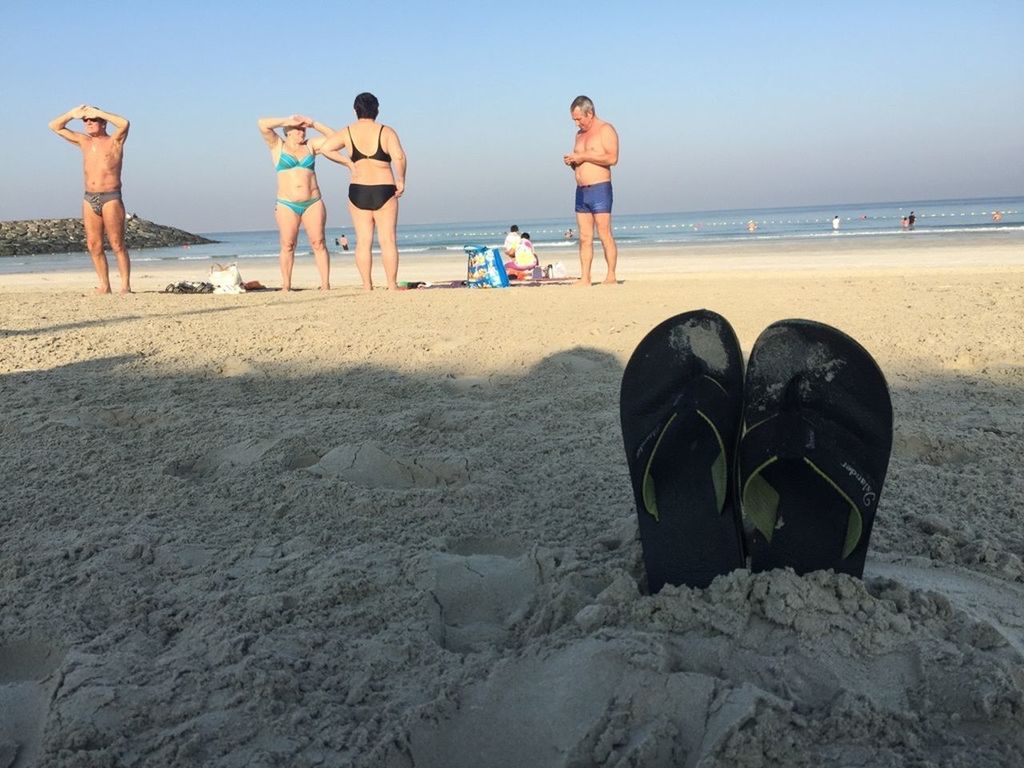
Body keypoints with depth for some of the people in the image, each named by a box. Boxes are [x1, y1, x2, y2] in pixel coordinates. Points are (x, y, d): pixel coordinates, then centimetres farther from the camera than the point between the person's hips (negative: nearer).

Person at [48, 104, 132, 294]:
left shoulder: (114, 141, 2)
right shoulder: (84, 141, 16)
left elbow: (124, 123, -19)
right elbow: (55, 126, 21)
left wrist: (98, 112, -9)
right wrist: (73, 113, 6)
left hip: (111, 198, -6)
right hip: (89, 200, 6)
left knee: (117, 245, -6)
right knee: (94, 246, 2)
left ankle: (126, 286, -5)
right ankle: (104, 285, 7)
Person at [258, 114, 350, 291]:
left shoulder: (310, 145, 14)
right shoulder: (277, 146, 7)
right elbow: (262, 124, -5)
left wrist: (313, 124, 6)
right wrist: (288, 121, 0)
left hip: (313, 203, 2)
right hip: (287, 205, -1)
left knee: (318, 243, -5)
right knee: (287, 245, -4)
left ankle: (325, 284, -8)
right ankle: (286, 286, -1)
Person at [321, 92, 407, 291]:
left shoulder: (348, 132, 2)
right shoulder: (386, 131, -4)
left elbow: (324, 147, 0)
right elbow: (399, 157, -17)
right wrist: (401, 180, -5)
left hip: (358, 191, 2)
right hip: (384, 191, -2)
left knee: (363, 241, 4)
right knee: (388, 240, 0)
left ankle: (367, 286, 2)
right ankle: (392, 285, -3)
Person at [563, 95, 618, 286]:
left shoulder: (605, 129, -3)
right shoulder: (580, 135, 21)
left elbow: (612, 158, -16)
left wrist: (584, 156, -14)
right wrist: (572, 161, 6)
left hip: (599, 189, -7)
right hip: (581, 191, 7)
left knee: (605, 236, -8)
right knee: (584, 238, 3)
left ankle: (611, 276, -4)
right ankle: (585, 278, 2)